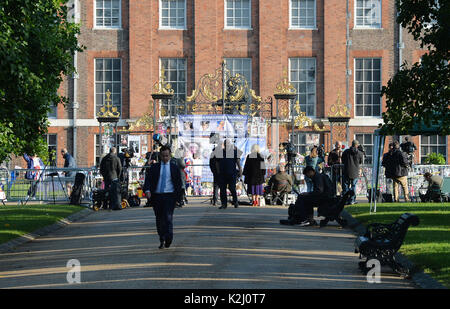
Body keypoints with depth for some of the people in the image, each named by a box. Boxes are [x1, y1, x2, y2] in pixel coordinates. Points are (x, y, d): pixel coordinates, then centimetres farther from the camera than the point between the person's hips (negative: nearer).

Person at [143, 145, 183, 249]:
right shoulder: (154, 167, 8)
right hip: (157, 196, 2)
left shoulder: (174, 167, 6)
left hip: (169, 195, -2)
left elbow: (179, 184, 7)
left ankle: (168, 238, -17)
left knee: (168, 217, -15)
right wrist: (147, 190, -18)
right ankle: (162, 240, 15)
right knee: (159, 219, 6)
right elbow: (148, 179, 1)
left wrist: (177, 198, 1)